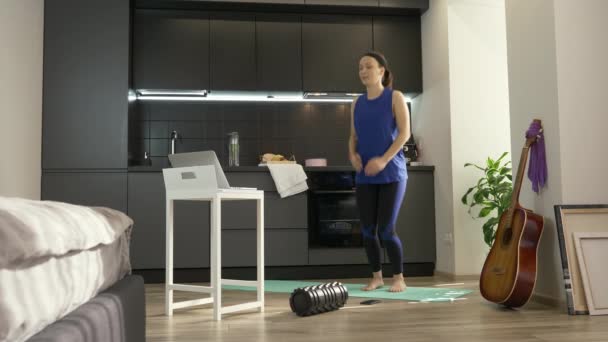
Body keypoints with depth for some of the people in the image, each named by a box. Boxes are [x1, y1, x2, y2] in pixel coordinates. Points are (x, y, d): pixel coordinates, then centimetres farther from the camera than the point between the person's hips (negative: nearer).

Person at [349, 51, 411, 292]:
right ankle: (376, 276, 20)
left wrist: (384, 159, -19)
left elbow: (404, 133, -8)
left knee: (386, 230, -7)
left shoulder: (395, 97, -1)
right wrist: (352, 154, -6)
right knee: (367, 230, 4)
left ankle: (399, 278, 9)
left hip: (391, 173, -4)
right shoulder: (357, 104, 12)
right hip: (364, 176, 5)